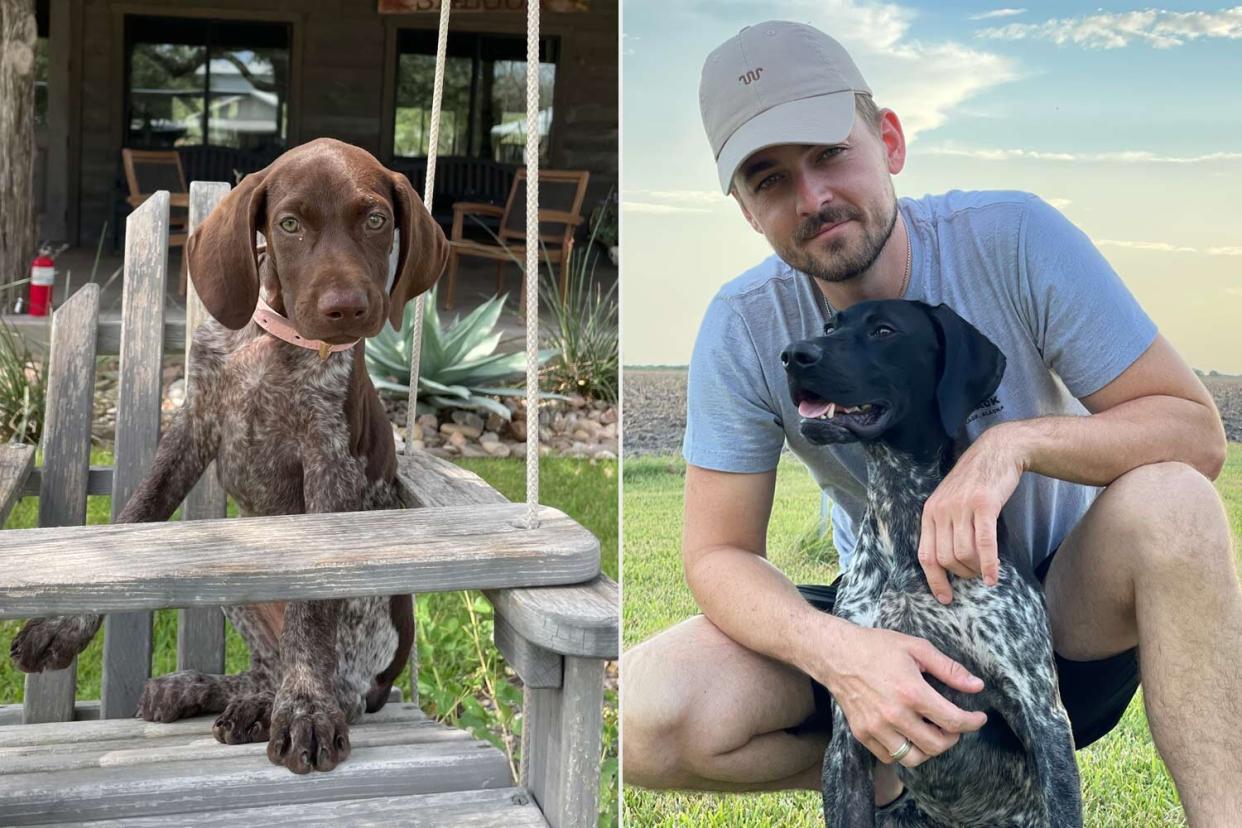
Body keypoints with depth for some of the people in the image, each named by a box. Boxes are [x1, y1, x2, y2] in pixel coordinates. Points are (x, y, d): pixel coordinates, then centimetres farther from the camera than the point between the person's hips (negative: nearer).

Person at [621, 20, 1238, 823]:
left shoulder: (1013, 239, -19)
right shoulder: (745, 329, -15)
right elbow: (719, 553, -13)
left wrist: (1018, 441, -35)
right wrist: (838, 651, -34)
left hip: (1067, 615, -1)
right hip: (892, 625, 2)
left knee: (1166, 498, -33)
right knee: (648, 719, -23)